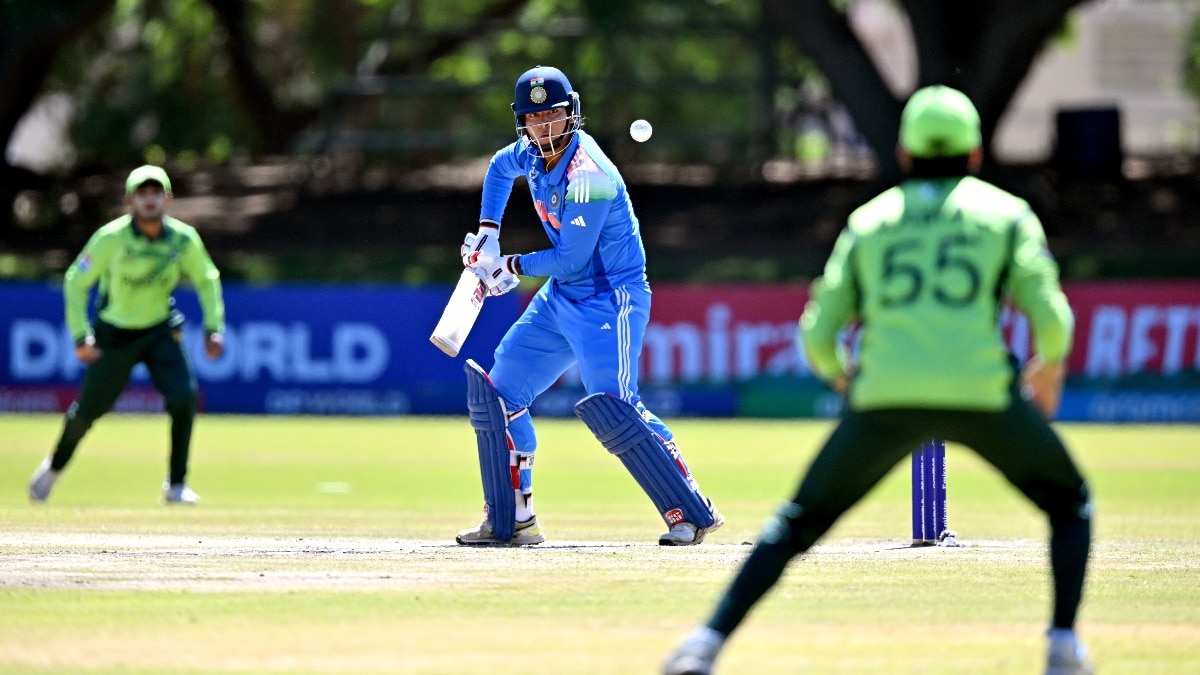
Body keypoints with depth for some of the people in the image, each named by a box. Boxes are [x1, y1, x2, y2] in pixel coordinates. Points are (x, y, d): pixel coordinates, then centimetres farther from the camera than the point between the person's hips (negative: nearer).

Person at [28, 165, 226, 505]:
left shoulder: (184, 239, -13)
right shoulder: (111, 238, -21)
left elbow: (207, 279, 5)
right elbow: (75, 282, -12)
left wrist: (213, 328, -4)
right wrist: (81, 336, -17)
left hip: (161, 332, 2)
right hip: (114, 334, -2)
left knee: (184, 396, -20)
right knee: (88, 410, 7)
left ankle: (176, 485, -7)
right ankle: (54, 466, 37)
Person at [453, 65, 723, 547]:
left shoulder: (588, 174, -24)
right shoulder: (532, 152, 1)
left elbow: (571, 257, -22)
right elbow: (500, 169, 26)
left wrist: (511, 267, -8)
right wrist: (488, 234, 16)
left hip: (609, 299, -9)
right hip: (561, 298, 9)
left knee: (611, 408, -24)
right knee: (496, 395, 7)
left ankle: (692, 512, -20)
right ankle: (511, 522, 14)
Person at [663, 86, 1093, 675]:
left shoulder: (870, 219, 19)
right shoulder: (1006, 212, 15)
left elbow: (819, 336, 14)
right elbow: (1049, 313, 2)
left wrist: (841, 376, 36)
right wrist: (1049, 367, 23)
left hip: (885, 398, 1)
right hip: (980, 393, -1)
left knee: (797, 523, 14)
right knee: (1070, 504, 21)